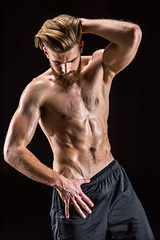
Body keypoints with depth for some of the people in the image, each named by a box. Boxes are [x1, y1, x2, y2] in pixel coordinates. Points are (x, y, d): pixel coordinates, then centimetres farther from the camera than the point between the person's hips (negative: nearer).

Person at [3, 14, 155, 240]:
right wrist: (59, 182, -18)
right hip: (73, 192, -4)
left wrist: (81, 24, -16)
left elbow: (133, 34, -21)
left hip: (115, 179, 4)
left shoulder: (100, 68, -1)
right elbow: (13, 151, -14)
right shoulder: (39, 90, -11)